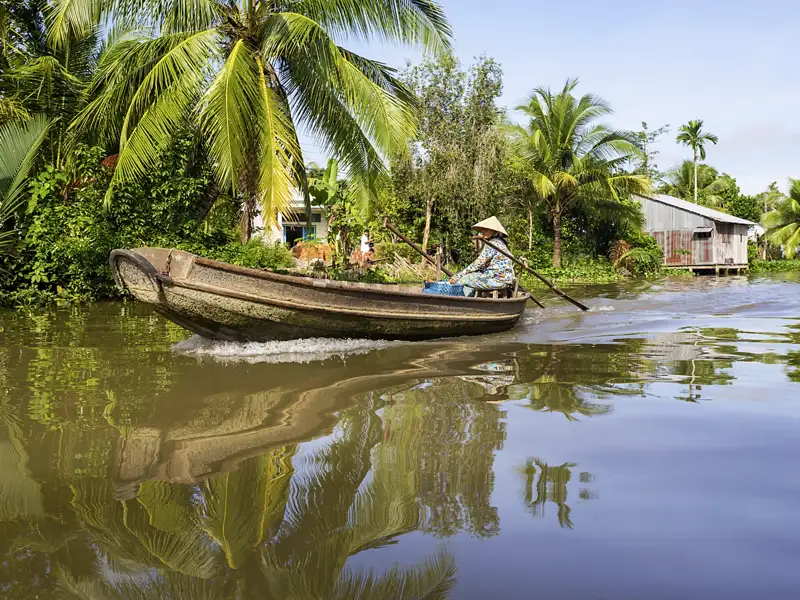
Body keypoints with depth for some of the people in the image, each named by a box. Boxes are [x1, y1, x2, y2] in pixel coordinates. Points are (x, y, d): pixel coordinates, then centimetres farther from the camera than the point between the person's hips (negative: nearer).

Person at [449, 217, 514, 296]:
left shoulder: (492, 244, -11)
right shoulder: (499, 242, 20)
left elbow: (478, 264, -13)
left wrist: (458, 276, -8)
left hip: (498, 279, -11)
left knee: (464, 279, -10)